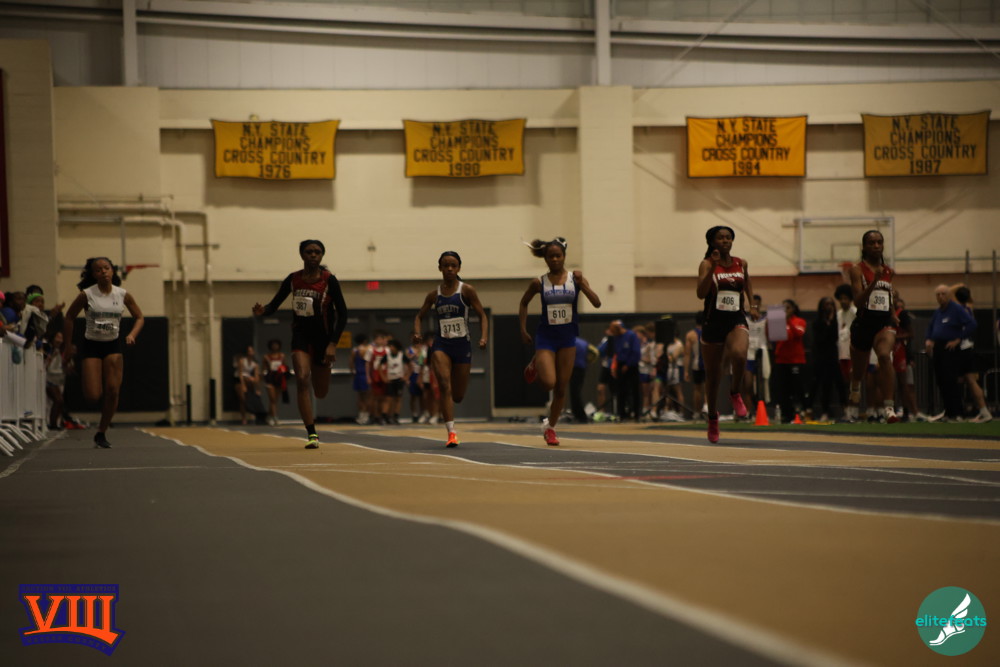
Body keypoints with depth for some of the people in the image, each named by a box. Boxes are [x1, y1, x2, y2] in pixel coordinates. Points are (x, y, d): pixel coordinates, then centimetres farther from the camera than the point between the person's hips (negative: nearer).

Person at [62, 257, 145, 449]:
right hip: (91, 346, -2)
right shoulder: (86, 295, -11)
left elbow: (139, 317, 7)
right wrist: (67, 348, 0)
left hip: (113, 346, 2)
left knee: (113, 390, -10)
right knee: (93, 396, -11)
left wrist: (132, 335, -13)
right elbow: (69, 317, 0)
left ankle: (102, 433, 6)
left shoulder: (123, 295, -4)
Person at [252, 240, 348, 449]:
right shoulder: (293, 279, -2)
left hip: (323, 338, -1)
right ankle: (312, 434, -17)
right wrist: (262, 311, -20)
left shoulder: (329, 280, -11)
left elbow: (342, 314, -10)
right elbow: (274, 304, 4)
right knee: (302, 379, -21)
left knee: (320, 392, 6)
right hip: (301, 336, 1)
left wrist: (333, 344, -18)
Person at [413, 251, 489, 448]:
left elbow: (482, 315, -1)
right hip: (441, 345, 1)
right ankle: (451, 433, -20)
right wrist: (417, 333, -5)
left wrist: (483, 337, -17)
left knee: (458, 395, 7)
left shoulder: (466, 290, -2)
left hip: (462, 345, -1)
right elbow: (419, 316, 16)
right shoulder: (434, 295, 6)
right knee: (445, 386, -20)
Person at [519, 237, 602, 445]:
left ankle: (550, 427, 24)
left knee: (561, 388, 5)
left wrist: (583, 285, -25)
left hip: (567, 337, 1)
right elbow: (523, 304, 13)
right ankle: (535, 366, 17)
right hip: (546, 337, -1)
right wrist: (523, 329, 6)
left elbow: (597, 303, -10)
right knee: (548, 383, -18)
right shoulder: (539, 283, -3)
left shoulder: (575, 278, -4)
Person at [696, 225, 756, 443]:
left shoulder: (742, 264, 6)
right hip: (713, 322, -1)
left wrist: (752, 303, 13)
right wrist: (713, 267, -25)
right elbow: (700, 293, -19)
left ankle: (735, 393, -5)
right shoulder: (707, 265, -5)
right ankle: (713, 417, 28)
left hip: (736, 321, 1)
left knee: (739, 355, -32)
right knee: (713, 375, 7)